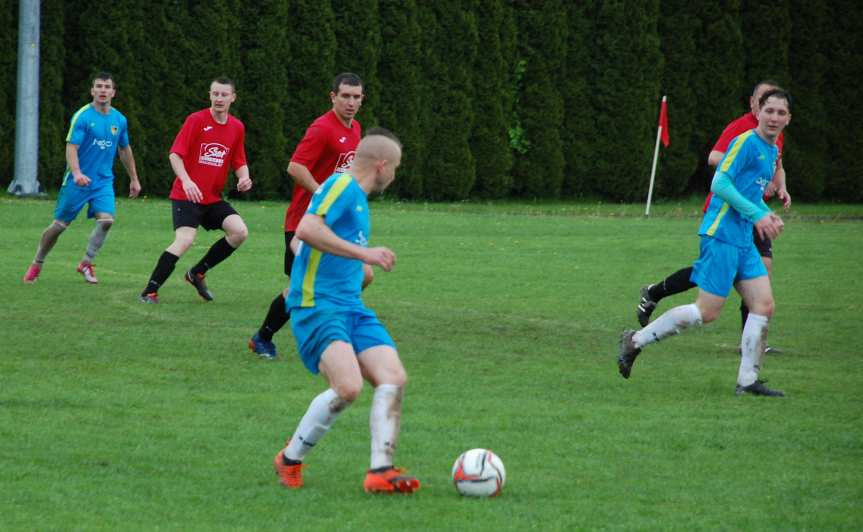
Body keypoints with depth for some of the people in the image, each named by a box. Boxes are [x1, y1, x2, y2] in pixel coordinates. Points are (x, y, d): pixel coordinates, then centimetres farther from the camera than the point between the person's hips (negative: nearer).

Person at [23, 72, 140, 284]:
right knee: (60, 224, 1)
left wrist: (134, 179, 24)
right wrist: (77, 173, -34)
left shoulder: (119, 120, 6)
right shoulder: (82, 116, -11)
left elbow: (125, 151, 20)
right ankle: (37, 264, 21)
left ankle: (86, 263, -1)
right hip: (78, 180, -4)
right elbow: (71, 147, -18)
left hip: (104, 181, 4)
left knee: (106, 219, -18)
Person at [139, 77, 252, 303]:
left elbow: (239, 163, 16)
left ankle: (197, 273, 7)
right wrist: (186, 180, -27)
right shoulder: (196, 120, -8)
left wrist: (244, 177, -7)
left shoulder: (237, 127, 7)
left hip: (213, 198, 6)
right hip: (186, 196, -6)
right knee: (185, 240, -23)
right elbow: (175, 154, -12)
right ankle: (149, 291, -14)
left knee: (240, 231, -12)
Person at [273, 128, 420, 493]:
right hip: (317, 307, -10)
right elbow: (306, 229, -24)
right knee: (348, 387, -24)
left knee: (394, 379, -9)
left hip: (352, 309, 10)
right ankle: (290, 460, -3)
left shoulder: (358, 199, 22)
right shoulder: (341, 186, -8)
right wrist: (364, 253, -23)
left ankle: (380, 470, -12)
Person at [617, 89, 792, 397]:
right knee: (707, 312, -9)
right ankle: (636, 340, 3)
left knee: (764, 305, 0)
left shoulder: (772, 152, 18)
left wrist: (767, 215, 12)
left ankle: (748, 381, 5)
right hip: (723, 235, -9)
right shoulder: (746, 142, -11)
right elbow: (720, 183, -18)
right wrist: (756, 214, -20)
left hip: (744, 241, 9)